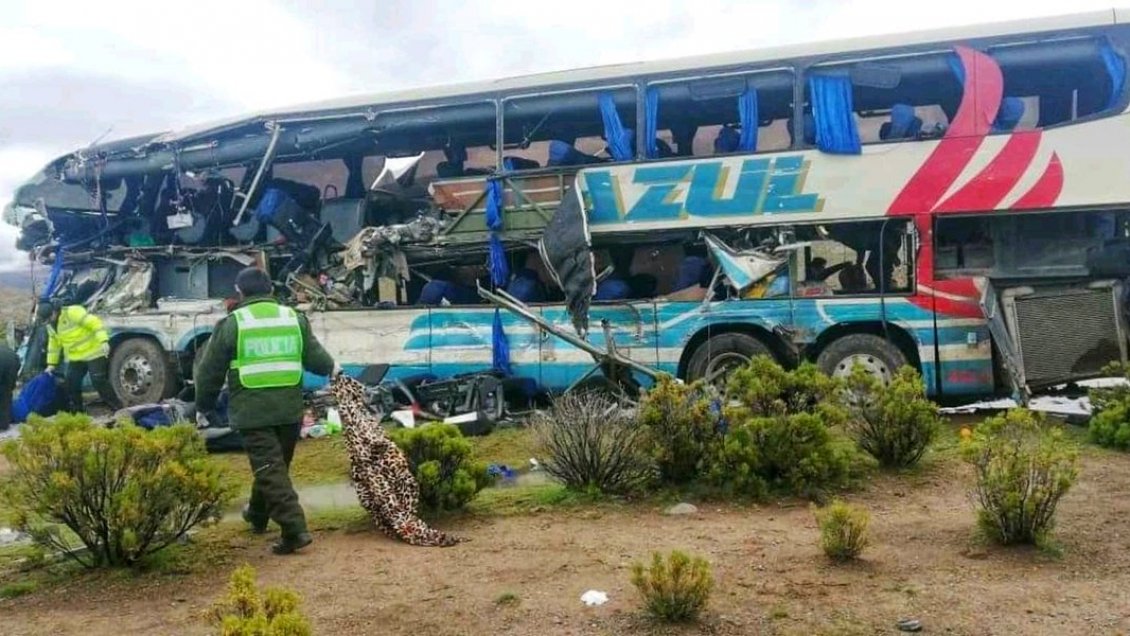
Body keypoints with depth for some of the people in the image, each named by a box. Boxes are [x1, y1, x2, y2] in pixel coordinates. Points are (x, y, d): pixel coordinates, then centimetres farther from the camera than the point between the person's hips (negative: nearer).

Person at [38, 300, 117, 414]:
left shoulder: (73, 312, -20)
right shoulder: (51, 325, 9)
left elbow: (95, 323, -25)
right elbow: (54, 344, 20)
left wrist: (103, 341, -32)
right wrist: (51, 363, 17)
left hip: (93, 353, -8)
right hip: (75, 358, 9)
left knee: (99, 381, -13)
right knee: (71, 383, 6)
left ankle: (117, 408, -6)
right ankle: (76, 411, 19)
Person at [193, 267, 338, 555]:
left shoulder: (232, 323, -3)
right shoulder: (294, 318, 7)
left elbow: (210, 371, 1)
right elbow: (314, 356, 10)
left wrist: (204, 405, 16)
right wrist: (331, 367, 32)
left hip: (252, 410, -4)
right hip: (289, 409, 5)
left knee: (269, 469, -5)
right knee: (277, 464, 20)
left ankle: (295, 529, -14)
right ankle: (258, 515, 40)